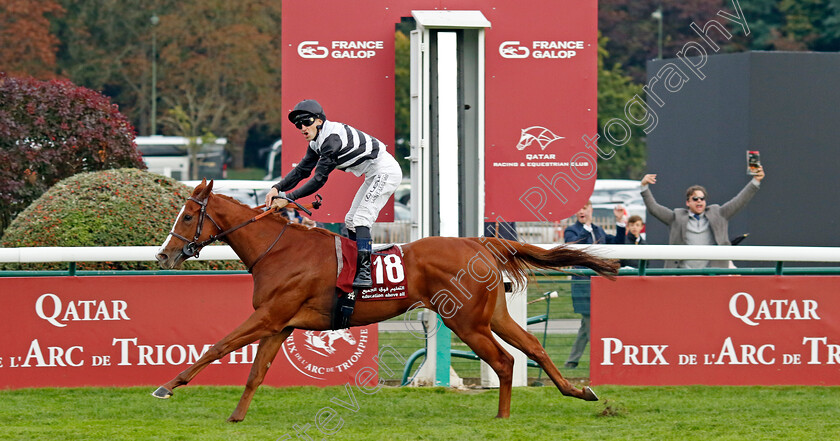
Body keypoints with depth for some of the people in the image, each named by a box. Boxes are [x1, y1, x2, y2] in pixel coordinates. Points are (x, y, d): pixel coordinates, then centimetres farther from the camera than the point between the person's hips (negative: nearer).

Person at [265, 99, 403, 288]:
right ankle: (354, 268, 16)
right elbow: (302, 170, 8)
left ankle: (365, 272, -24)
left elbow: (319, 179, -28)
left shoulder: (332, 138, -25)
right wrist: (277, 189, -6)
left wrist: (289, 198, -27)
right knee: (351, 220, 12)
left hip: (386, 171, -11)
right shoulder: (318, 141, 6)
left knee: (361, 218, -19)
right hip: (374, 176, 11)